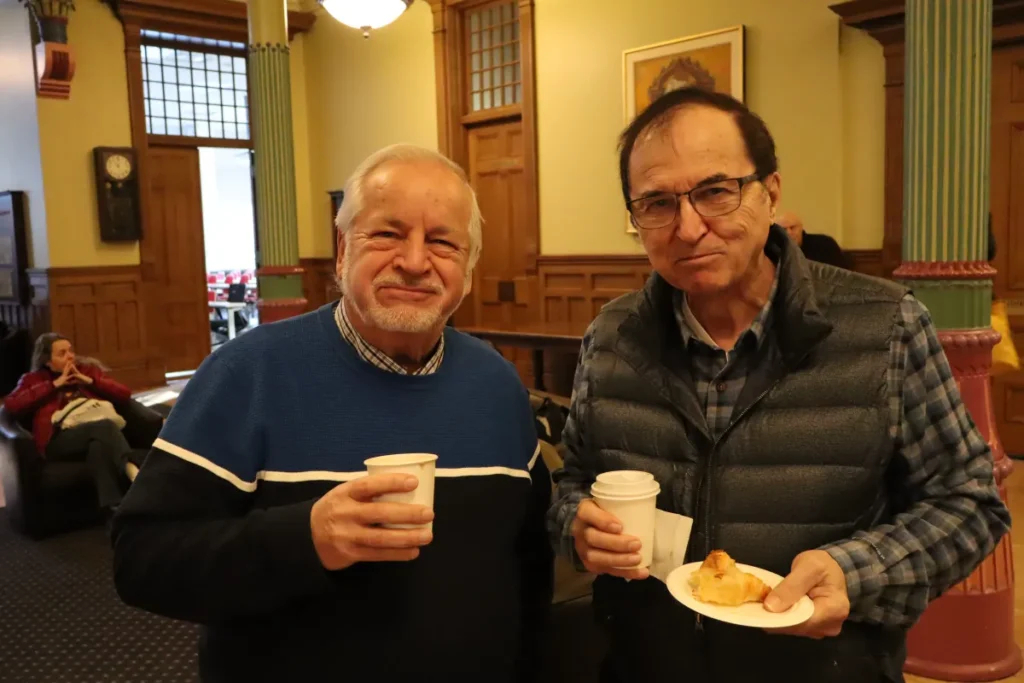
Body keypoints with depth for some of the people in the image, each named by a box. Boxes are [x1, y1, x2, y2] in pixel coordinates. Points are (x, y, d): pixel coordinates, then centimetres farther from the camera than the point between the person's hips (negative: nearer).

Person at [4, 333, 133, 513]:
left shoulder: (89, 369, 27)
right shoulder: (33, 379, 22)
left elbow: (125, 393, 18)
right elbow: (11, 404, 2)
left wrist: (90, 382, 7)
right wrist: (54, 385, 2)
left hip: (98, 432, 2)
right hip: (60, 439, -2)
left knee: (99, 444, -39)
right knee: (104, 427, -37)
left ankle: (113, 505, -50)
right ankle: (132, 474, -51)